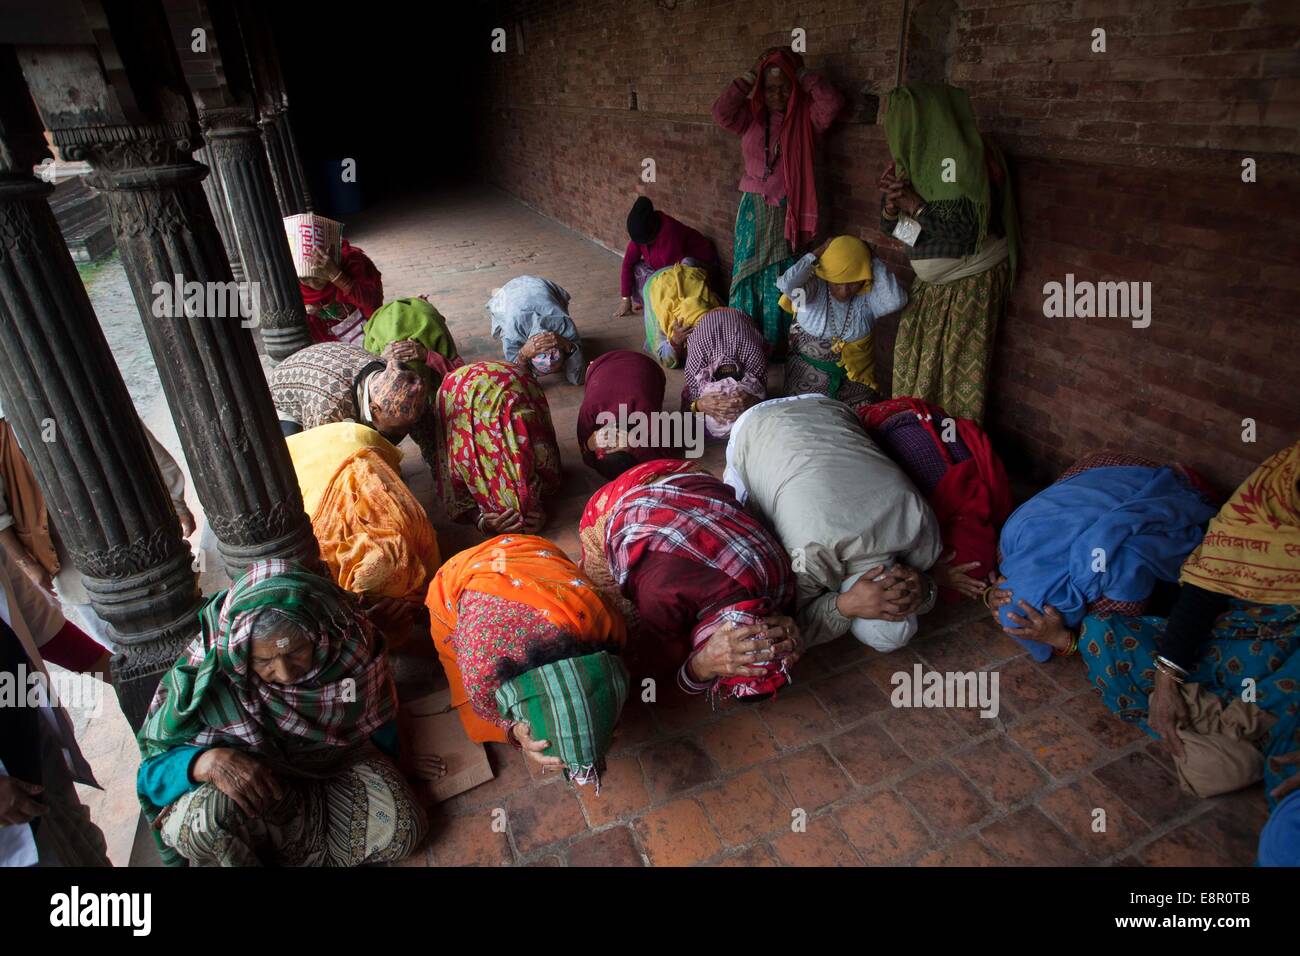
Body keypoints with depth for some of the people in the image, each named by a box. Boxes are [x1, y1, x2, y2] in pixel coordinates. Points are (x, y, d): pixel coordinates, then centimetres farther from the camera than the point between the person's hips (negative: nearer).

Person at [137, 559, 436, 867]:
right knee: (206, 812, -35)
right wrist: (205, 762, -41)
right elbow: (153, 768, -18)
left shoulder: (348, 643, -23)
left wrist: (393, 761, 14)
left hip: (334, 766, 2)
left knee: (402, 829, -22)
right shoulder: (206, 676, -27)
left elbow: (375, 712, -2)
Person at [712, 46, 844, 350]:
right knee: (748, 276, 7)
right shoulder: (751, 115, 5)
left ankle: (777, 345, 15)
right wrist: (751, 75, -11)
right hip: (754, 209, 2)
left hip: (789, 212, -2)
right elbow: (721, 112, -10)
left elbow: (833, 102, -19)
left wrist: (800, 73, -14)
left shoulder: (806, 117, -1)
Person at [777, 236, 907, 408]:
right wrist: (816, 254, -23)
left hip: (855, 374, 2)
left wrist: (875, 263, -19)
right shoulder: (813, 288, -14)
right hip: (809, 369, -2)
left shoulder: (868, 297, -9)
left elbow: (896, 301, -28)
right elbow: (786, 285, -34)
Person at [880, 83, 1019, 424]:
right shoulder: (909, 160, 3)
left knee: (958, 369, -3)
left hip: (971, 283, -8)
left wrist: (914, 204, -23)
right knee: (911, 357, 10)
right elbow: (889, 226, 8)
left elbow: (970, 231, -26)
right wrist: (891, 203, -16)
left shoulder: (970, 158, -20)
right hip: (929, 283, 8)